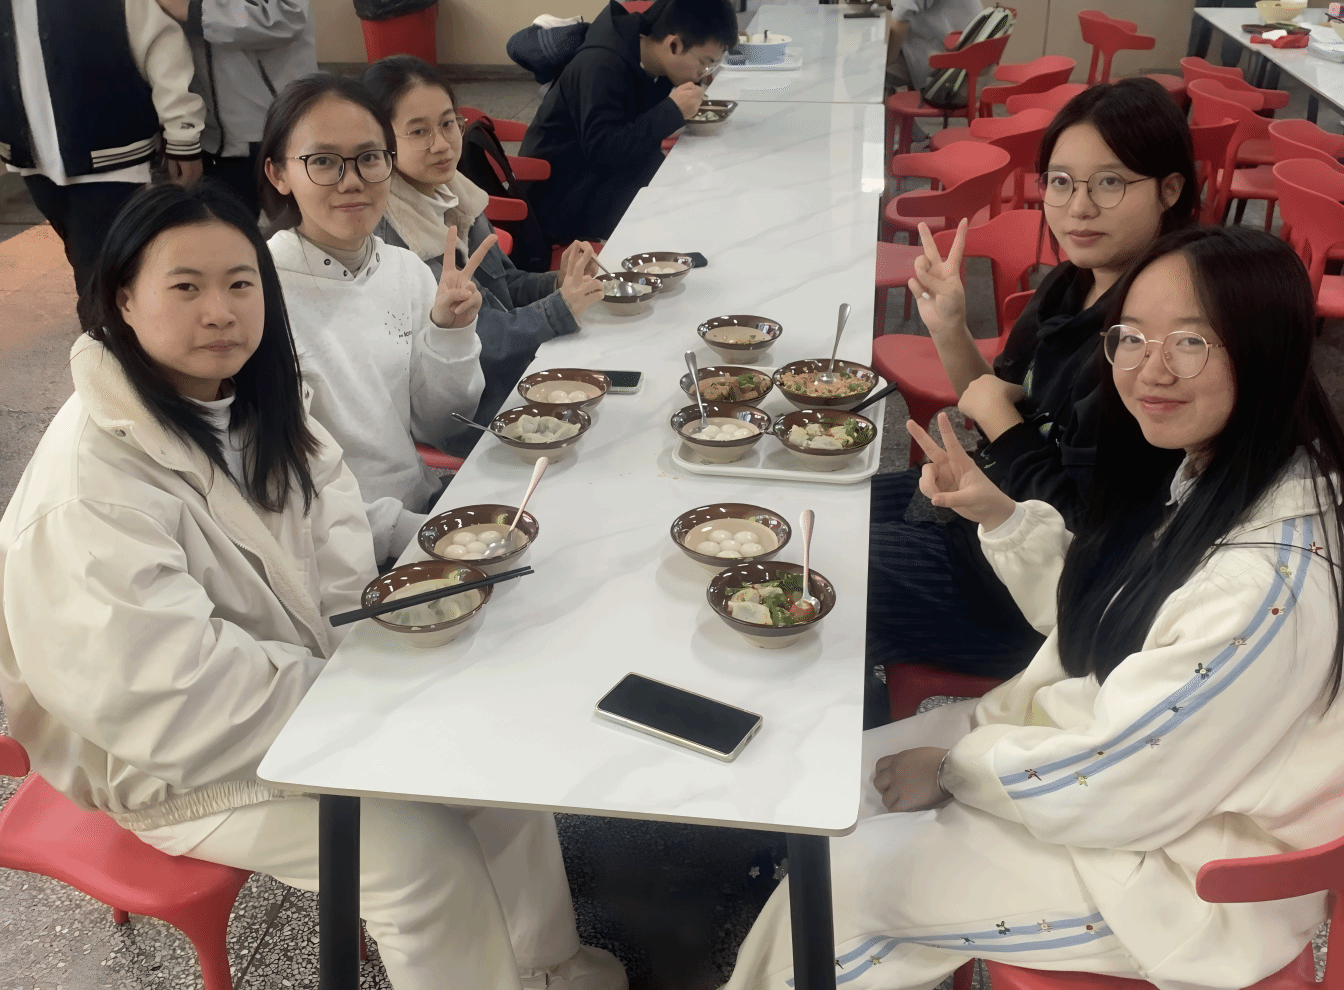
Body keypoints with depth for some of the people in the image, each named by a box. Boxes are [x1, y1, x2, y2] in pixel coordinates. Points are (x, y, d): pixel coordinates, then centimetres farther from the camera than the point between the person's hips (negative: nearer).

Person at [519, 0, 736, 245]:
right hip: (562, 199, -8)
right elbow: (601, 150, -33)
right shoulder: (602, 67, -24)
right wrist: (673, 111, -32)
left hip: (607, 177, 8)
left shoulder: (648, 62, 2)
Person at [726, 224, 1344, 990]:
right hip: (1102, 727, 8)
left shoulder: (1272, 575, -33)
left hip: (1179, 861, -8)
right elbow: (1088, 609, 10)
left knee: (846, 877, -7)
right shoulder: (1200, 468, -5)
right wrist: (1003, 516, -5)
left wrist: (953, 767, -12)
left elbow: (1119, 782, -26)